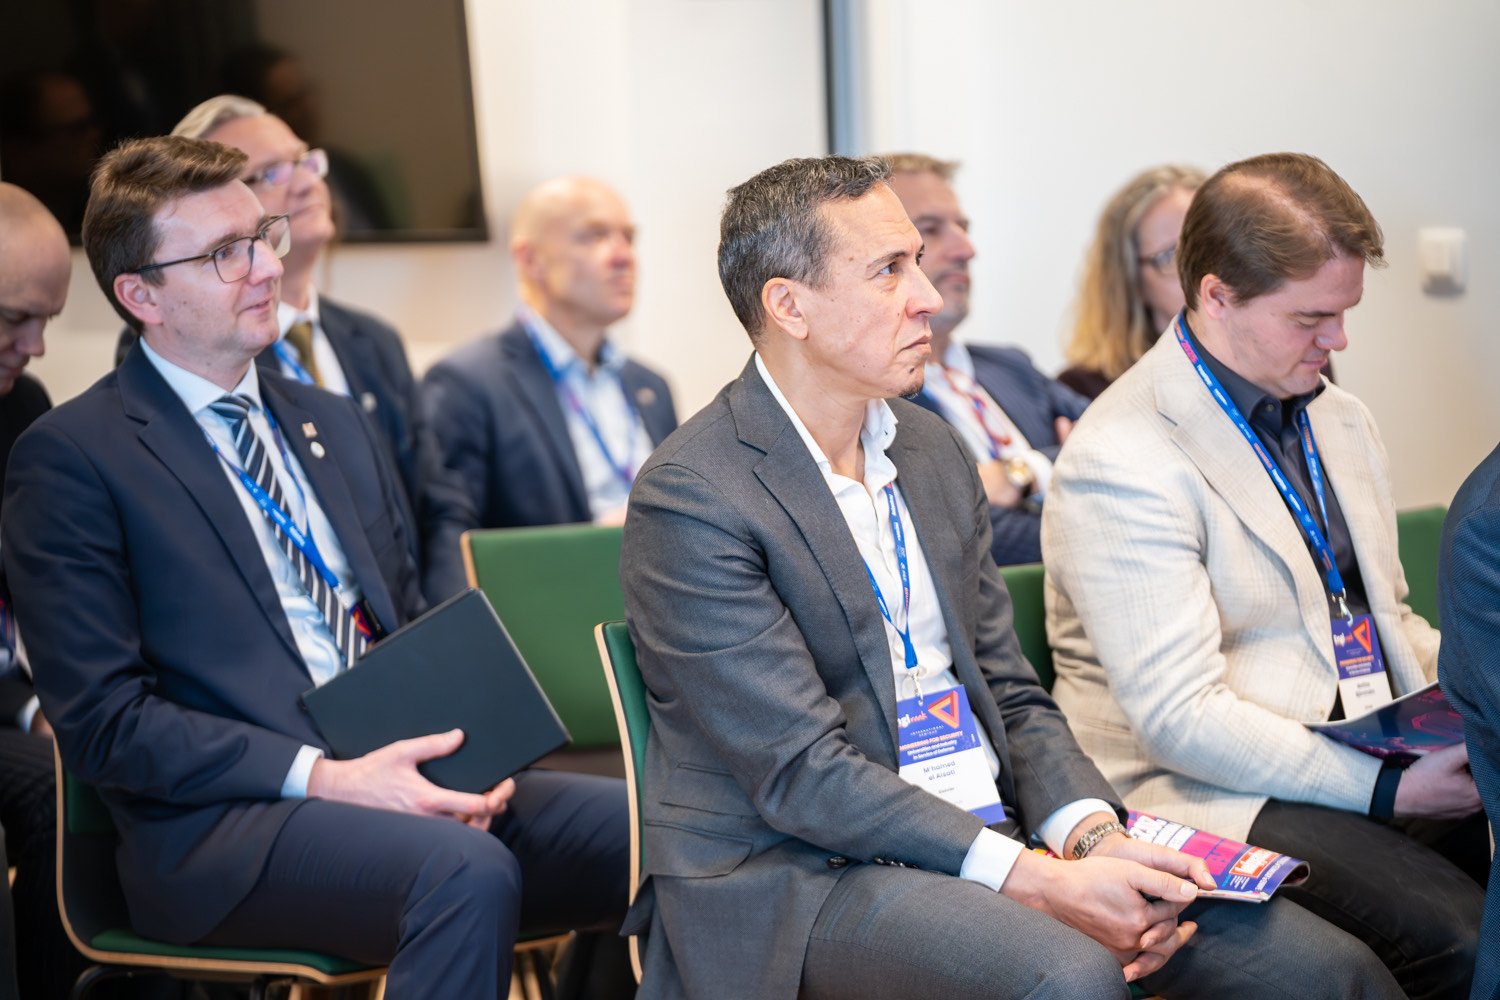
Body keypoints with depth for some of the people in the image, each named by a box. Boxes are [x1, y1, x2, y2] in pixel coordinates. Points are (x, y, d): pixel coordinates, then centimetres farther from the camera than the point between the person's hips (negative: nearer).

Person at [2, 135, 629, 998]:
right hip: (217, 823, -6)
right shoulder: (71, 460, -1)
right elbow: (103, 720, -8)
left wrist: (459, 745, 0)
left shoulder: (337, 425, 21)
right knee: (468, 872, -35)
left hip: (399, 784, 6)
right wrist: (321, 777, -18)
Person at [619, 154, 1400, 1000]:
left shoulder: (935, 452, 12)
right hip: (793, 874, -6)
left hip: (992, 831, 6)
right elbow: (800, 774, -16)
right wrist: (1036, 880, -20)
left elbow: (1009, 695, 13)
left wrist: (1093, 833, -7)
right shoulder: (689, 500, -13)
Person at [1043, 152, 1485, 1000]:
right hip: (1221, 799, -8)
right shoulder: (1122, 461, -13)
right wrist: (1385, 789, -20)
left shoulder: (1344, 423, 16)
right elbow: (1180, 719, -18)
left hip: (1378, 762, 8)